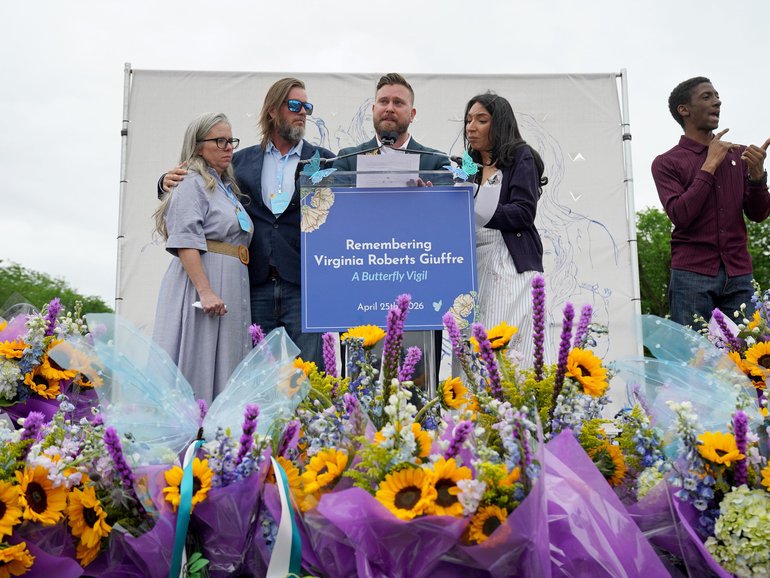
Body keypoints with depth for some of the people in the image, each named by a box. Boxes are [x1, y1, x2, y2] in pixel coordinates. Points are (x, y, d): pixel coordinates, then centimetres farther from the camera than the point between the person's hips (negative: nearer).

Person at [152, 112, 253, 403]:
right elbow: (185, 243, -16)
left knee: (223, 366, 8)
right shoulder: (192, 184, -4)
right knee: (196, 365, -8)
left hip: (231, 287, 8)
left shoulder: (227, 188, 22)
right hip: (198, 283, -8)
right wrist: (205, 291, -25)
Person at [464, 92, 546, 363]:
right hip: (475, 266, 5)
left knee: (509, 348, -13)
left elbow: (524, 212, -7)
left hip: (512, 266, -5)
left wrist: (473, 214, -15)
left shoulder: (520, 155, 6)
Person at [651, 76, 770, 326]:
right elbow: (680, 215, -11)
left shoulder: (738, 154, 14)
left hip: (739, 274, 4)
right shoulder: (666, 162, 3)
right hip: (692, 274, -3)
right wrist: (710, 166, -9)